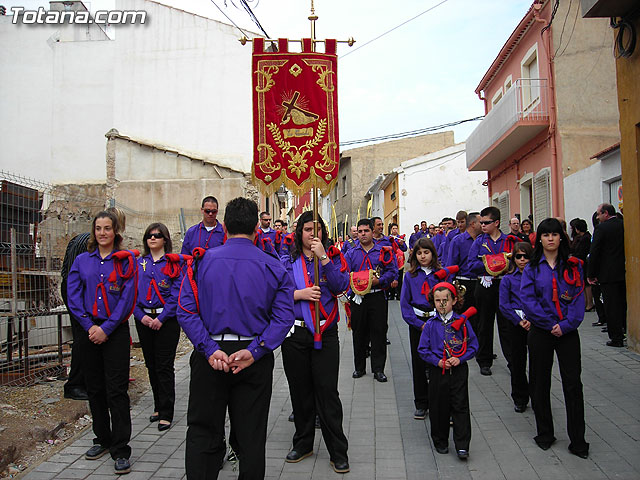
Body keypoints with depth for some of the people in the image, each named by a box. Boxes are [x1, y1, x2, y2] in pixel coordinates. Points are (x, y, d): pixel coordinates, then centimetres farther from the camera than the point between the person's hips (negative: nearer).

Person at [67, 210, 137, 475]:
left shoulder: (126, 260, -1)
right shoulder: (82, 260, 8)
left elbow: (127, 297, -8)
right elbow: (73, 296, 2)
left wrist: (106, 328, -13)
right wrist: (89, 325, -9)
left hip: (115, 330, -4)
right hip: (89, 330, 4)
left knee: (116, 390, -5)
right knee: (94, 388, 12)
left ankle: (121, 450, 1)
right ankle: (102, 439, 28)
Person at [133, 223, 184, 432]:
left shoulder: (174, 262, -2)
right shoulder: (139, 263, 10)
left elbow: (177, 294, -8)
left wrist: (161, 318, -15)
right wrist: (141, 315, -7)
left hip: (167, 319, -4)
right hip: (144, 319, 5)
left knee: (164, 366, -5)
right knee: (151, 365, 12)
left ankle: (166, 414, 2)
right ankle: (158, 407, 26)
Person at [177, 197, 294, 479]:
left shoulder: (202, 261, -3)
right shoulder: (274, 267, -2)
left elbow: (186, 311, -11)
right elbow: (283, 316, -11)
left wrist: (210, 349, -15)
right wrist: (254, 351, -16)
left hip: (210, 357, 0)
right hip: (256, 361, 1)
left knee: (203, 433, 13)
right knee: (251, 435, 14)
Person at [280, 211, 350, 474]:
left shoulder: (332, 257, 3)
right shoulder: (287, 262, 6)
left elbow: (341, 286, -13)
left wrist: (323, 258, -18)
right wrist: (299, 294, -14)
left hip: (326, 333, -2)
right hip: (295, 333, 2)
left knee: (327, 391, -1)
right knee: (300, 390, 12)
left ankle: (338, 452, 10)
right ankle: (303, 443, 29)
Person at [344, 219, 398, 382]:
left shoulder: (383, 251, 5)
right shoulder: (351, 253, 10)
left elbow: (392, 271, 0)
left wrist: (379, 281, -16)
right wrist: (353, 282, -15)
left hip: (377, 297, -1)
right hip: (357, 298, 2)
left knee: (379, 332, 0)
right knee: (359, 333, 8)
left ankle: (378, 369, 9)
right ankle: (359, 367, 21)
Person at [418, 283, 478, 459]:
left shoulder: (462, 321, -1)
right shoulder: (431, 324, 0)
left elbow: (473, 345, 1)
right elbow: (423, 349, 1)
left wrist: (460, 359, -13)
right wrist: (437, 361, -12)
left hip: (459, 370, -1)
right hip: (437, 371, 1)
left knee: (460, 407, -1)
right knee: (439, 407, 8)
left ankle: (462, 446, 6)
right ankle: (440, 441, 25)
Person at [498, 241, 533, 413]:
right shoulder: (508, 279, 3)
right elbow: (504, 305, -2)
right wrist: (519, 321, -12)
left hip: (535, 324, 0)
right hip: (516, 324, 0)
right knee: (518, 363, 6)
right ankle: (520, 398, 20)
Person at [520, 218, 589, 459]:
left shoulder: (573, 266, 4)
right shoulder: (532, 268, 2)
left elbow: (578, 297, -3)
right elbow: (527, 299, -8)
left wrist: (566, 324, -15)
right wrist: (550, 324, -15)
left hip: (567, 331, 0)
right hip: (540, 331, 0)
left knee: (573, 383, -1)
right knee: (540, 383, 8)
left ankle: (578, 440, 9)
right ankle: (544, 434, 24)